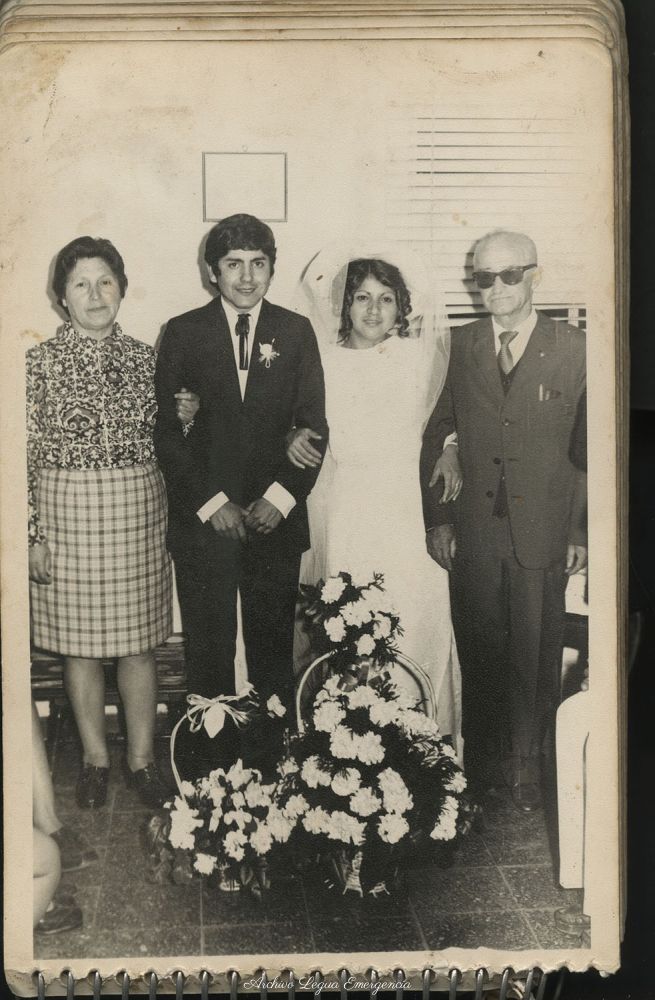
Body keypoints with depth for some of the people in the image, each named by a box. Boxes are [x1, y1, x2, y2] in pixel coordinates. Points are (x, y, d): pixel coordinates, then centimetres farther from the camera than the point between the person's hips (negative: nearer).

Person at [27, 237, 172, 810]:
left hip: (139, 511, 2)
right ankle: (95, 758, 26)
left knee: (138, 641, 8)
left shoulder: (145, 359, 4)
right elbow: (27, 453, -3)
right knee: (80, 644, 9)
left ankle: (142, 757, 24)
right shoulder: (39, 363, -3)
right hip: (67, 511, -1)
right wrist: (32, 535, -6)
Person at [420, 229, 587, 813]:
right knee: (478, 650, 12)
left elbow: (590, 447, 0)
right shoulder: (460, 347, 4)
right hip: (473, 533, 2)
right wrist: (437, 518, 2)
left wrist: (583, 530, -2)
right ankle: (480, 759, 30)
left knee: (535, 652, 9)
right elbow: (437, 435, 6)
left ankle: (525, 763, 29)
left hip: (542, 534, -1)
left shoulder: (574, 350, -2)